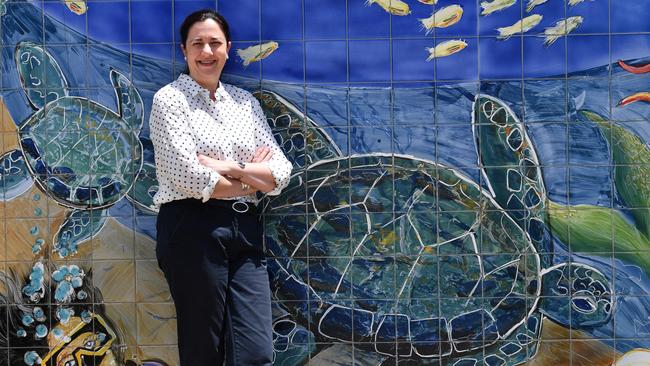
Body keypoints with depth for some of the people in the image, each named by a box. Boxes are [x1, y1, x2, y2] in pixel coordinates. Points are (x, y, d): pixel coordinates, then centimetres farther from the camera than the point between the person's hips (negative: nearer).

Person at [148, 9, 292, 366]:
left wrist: (227, 168, -9)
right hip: (192, 228, -4)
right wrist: (254, 179, -1)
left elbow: (281, 173, 5)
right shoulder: (169, 99, -1)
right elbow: (190, 178, -13)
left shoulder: (245, 102, 15)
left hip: (245, 229, 5)